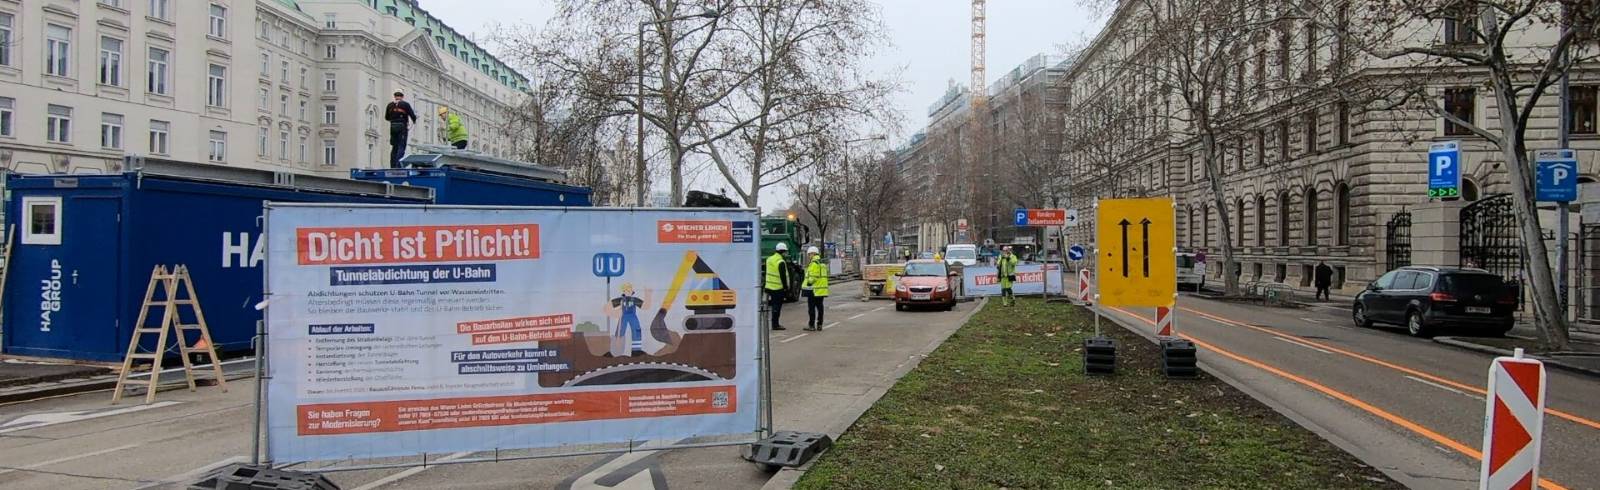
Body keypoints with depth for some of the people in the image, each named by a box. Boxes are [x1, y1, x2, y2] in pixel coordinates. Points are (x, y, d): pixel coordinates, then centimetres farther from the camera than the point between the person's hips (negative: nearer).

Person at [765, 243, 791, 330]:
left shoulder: (769, 259, 10)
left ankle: (775, 324, 20)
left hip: (769, 286, 8)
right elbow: (783, 277, -19)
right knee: (777, 306, -2)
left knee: (775, 305, 15)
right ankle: (775, 325, 1)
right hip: (778, 288, -8)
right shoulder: (781, 262, -17)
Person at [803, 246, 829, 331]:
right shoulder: (823, 262, 15)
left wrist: (809, 283, -12)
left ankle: (811, 325, -2)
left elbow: (812, 276, -21)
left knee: (811, 307, -3)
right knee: (820, 307, 11)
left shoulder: (814, 263, -14)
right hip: (822, 289, 9)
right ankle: (819, 325, 13)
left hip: (814, 289, -9)